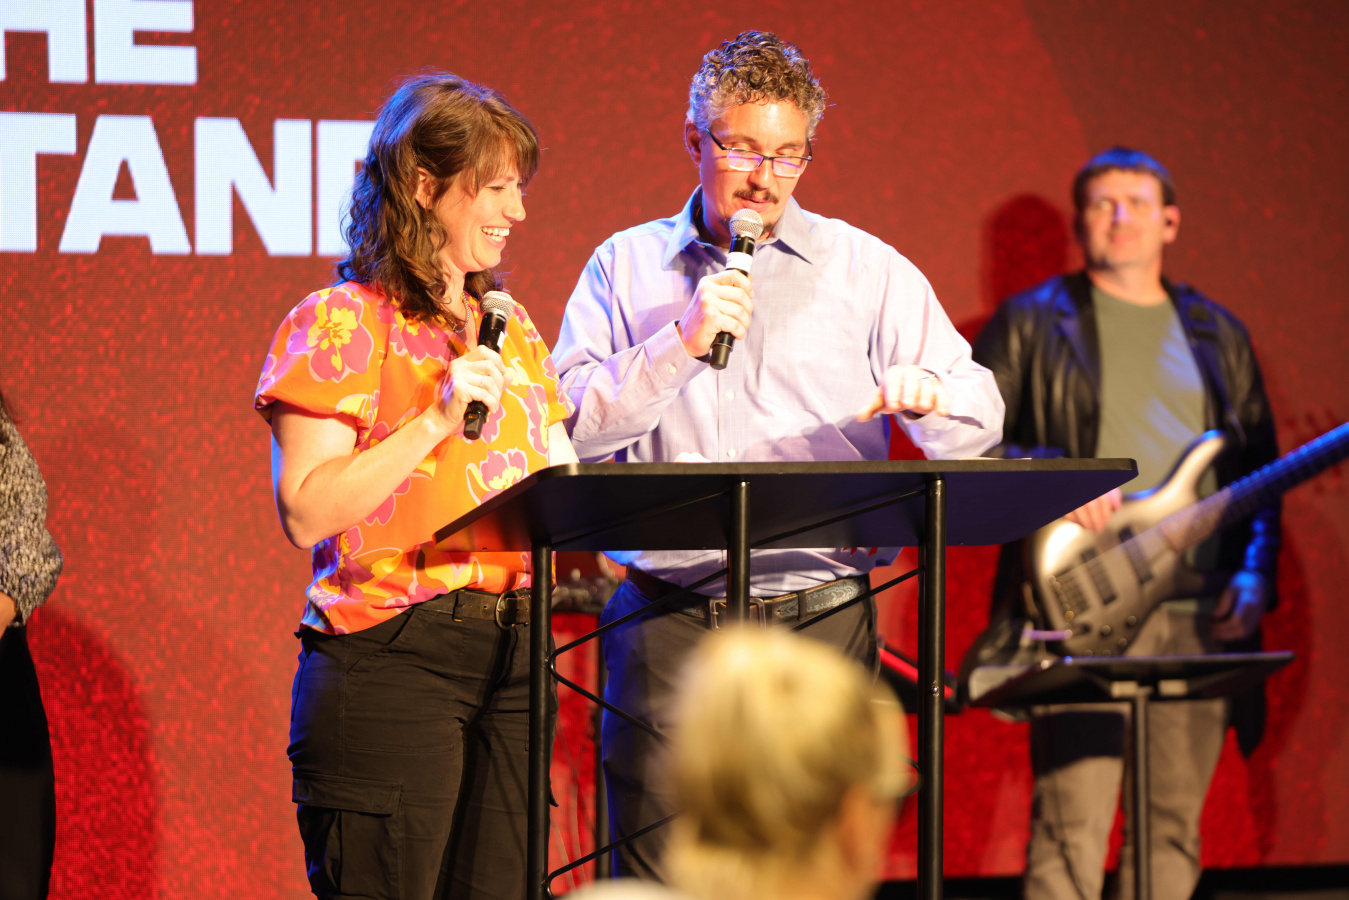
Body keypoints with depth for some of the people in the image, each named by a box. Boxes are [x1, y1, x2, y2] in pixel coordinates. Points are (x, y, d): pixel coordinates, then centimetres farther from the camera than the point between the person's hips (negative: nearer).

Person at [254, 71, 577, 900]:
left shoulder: (511, 329, 19)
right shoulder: (342, 323, -2)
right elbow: (306, 513, -12)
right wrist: (437, 419, -15)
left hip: (515, 648, 6)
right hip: (390, 653, -6)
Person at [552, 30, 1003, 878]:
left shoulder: (868, 269, 10)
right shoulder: (625, 266, 11)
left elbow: (979, 423, 3)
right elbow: (567, 426, 0)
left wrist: (927, 395, -20)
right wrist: (682, 342, -11)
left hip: (819, 617, 0)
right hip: (667, 618, 0)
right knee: (654, 872, -5)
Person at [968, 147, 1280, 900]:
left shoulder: (1218, 334, 18)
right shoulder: (1031, 323, 7)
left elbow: (1261, 469, 18)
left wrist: (1254, 577, 4)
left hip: (1200, 616, 4)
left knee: (1174, 829, 5)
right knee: (1072, 827, -12)